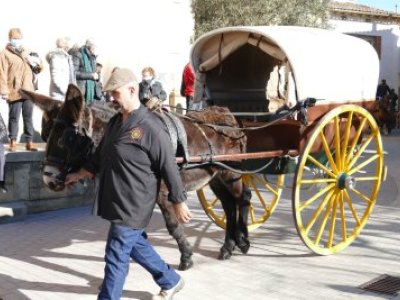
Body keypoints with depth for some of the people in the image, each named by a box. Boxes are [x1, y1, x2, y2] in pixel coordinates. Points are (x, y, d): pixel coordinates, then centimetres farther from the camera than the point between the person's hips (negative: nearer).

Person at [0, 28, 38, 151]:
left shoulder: (25, 53, 19)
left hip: (28, 91, 5)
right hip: (14, 92, -5)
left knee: (28, 117, 7)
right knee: (14, 117, 0)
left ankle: (29, 142, 12)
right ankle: (13, 142, 10)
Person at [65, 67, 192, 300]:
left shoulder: (151, 127, -19)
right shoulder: (115, 122, 7)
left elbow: (169, 167, -16)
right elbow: (101, 154, 22)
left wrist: (179, 202, -12)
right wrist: (81, 174, 27)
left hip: (133, 206, -9)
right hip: (117, 201, 9)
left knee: (116, 257, -2)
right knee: (137, 245, 22)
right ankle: (171, 281, 42)